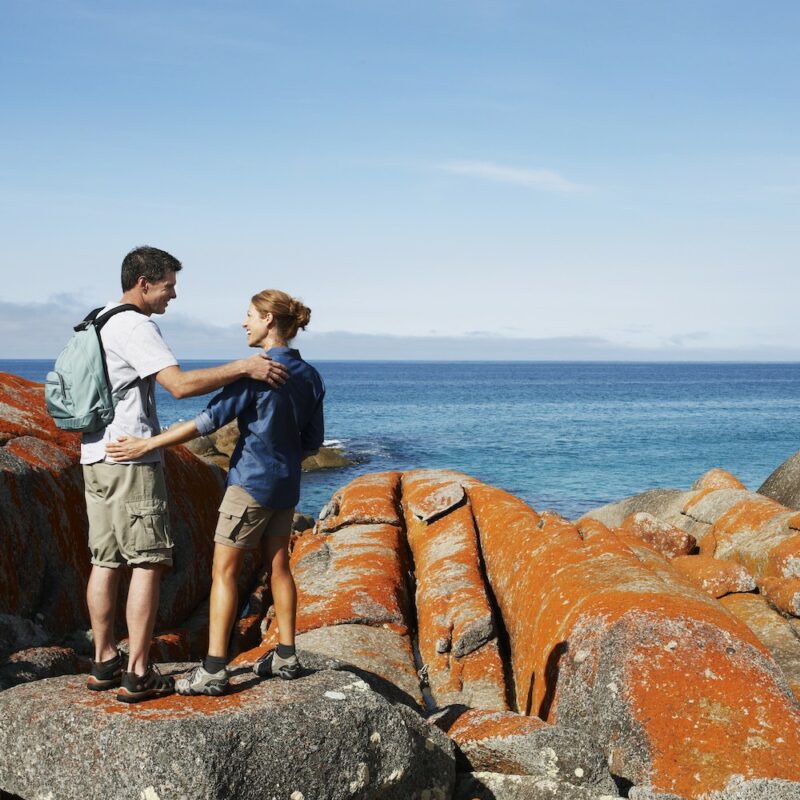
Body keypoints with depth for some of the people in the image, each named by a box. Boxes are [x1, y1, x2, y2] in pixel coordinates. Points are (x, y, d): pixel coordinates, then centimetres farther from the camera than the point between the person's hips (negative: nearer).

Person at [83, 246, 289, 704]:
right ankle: (138, 674, -4)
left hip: (96, 458, 10)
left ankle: (104, 663, 16)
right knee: (148, 562, -5)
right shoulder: (136, 327, -14)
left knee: (106, 561, 11)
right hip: (131, 460, -10)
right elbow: (181, 384, -25)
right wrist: (244, 368, -21)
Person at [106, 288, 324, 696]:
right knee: (278, 565, 15)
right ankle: (286, 655, 21)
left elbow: (210, 419, -20)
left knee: (224, 571, -3)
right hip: (286, 485, 7)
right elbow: (313, 441, 11)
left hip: (250, 482, -7)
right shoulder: (310, 376, 5)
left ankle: (213, 669, -5)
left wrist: (147, 445, -18)